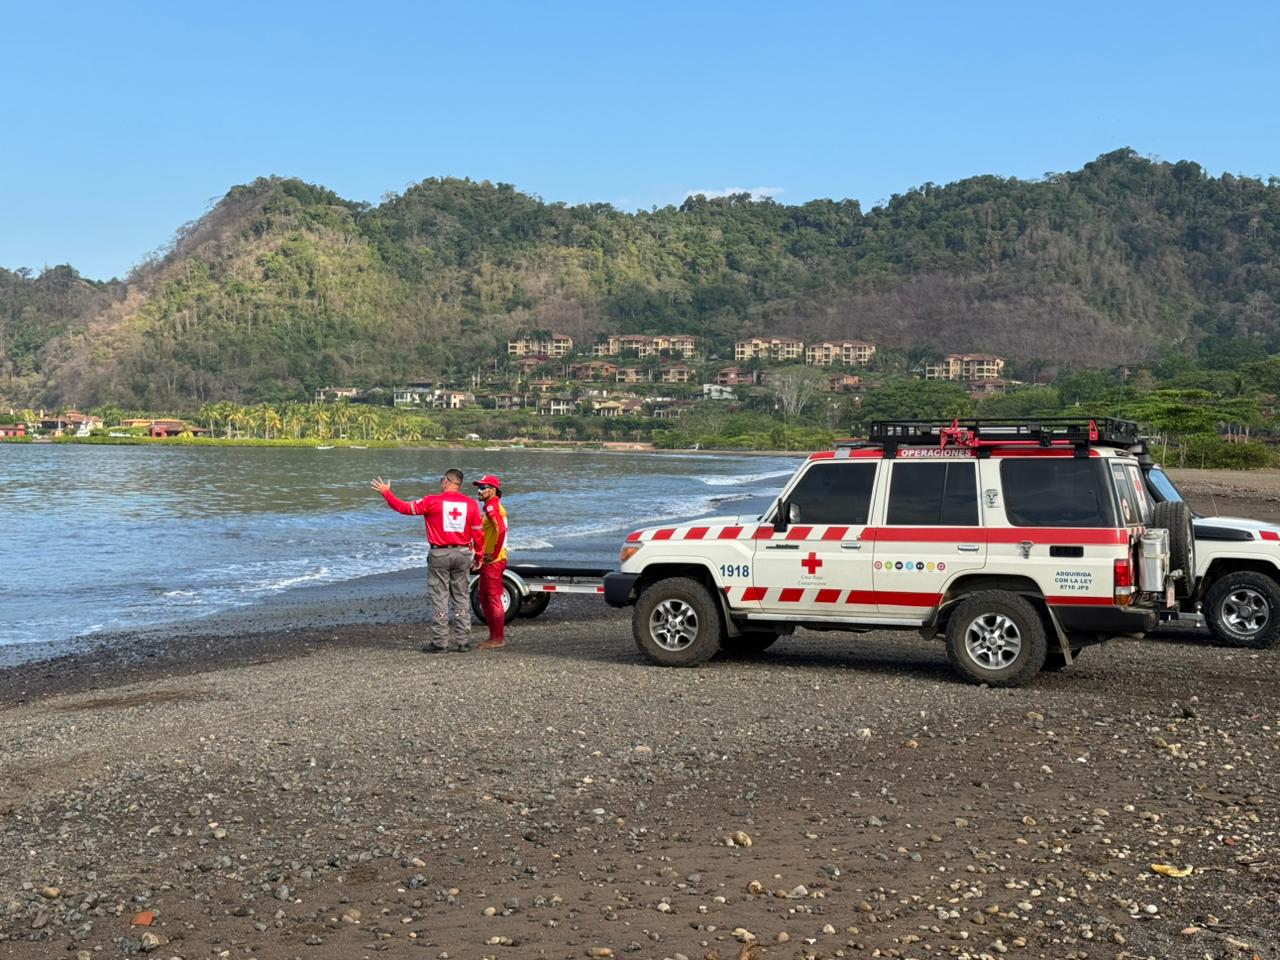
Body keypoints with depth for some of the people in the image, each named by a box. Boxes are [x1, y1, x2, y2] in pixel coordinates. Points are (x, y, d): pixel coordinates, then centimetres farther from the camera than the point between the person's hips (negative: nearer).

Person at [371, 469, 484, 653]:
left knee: (439, 598, 2)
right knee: (461, 598, 10)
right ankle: (463, 641, 10)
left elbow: (405, 508, 0)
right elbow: (478, 533, 4)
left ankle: (439, 642, 2)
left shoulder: (432, 501, -7)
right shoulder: (471, 504, 2)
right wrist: (479, 555, 17)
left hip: (439, 554, -3)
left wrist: (386, 493, 13)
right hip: (463, 554, 3)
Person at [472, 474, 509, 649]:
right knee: (485, 599, 16)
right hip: (488, 560, 11)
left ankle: (498, 639, -1)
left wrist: (494, 554, -22)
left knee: (493, 598, -6)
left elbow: (501, 530, -30)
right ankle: (495, 636, 22)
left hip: (492, 561, -11)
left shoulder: (492, 507, -15)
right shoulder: (491, 506, 18)